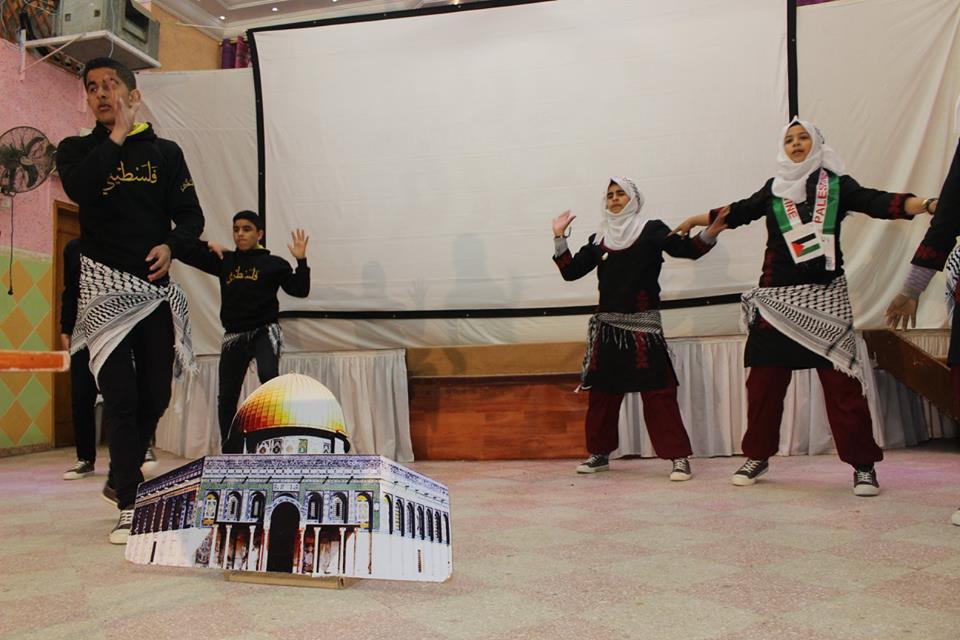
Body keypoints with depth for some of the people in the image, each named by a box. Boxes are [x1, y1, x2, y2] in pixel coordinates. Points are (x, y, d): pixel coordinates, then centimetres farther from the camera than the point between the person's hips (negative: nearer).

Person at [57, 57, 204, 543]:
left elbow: (191, 216, 6)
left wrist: (171, 245, -14)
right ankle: (129, 507, 0)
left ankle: (121, 479, 31)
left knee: (155, 394, 8)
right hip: (104, 284, -2)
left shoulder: (165, 152, 11)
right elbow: (79, 189, -16)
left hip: (155, 285, 3)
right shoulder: (77, 149, 7)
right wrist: (117, 137, -9)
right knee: (121, 396, -8)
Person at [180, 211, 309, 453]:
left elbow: (299, 290, -5)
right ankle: (231, 455, 18)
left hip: (265, 331, -4)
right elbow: (185, 253, 14)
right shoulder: (224, 261, 9)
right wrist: (208, 246, 0)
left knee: (268, 375, -32)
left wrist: (301, 261, -15)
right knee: (226, 397, 6)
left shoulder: (273, 263, 2)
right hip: (234, 336, 4)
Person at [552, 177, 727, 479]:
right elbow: (571, 271, 10)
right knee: (602, 391, 8)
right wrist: (559, 237, 4)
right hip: (607, 325, 4)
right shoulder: (599, 239, 12)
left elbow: (686, 249, -9)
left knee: (658, 391, -9)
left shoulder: (651, 230, 2)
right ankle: (599, 453, 22)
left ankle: (679, 456, -2)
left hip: (643, 325, -4)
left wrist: (709, 234, -27)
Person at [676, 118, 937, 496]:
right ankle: (758, 456, 17)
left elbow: (876, 202, -8)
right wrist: (695, 221, 28)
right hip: (777, 298, 2)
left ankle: (863, 464, 6)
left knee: (841, 380, -5)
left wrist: (923, 205, -24)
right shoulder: (774, 188, 12)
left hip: (826, 297, -2)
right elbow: (738, 212, 21)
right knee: (764, 379, 4)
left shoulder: (837, 184, 5)